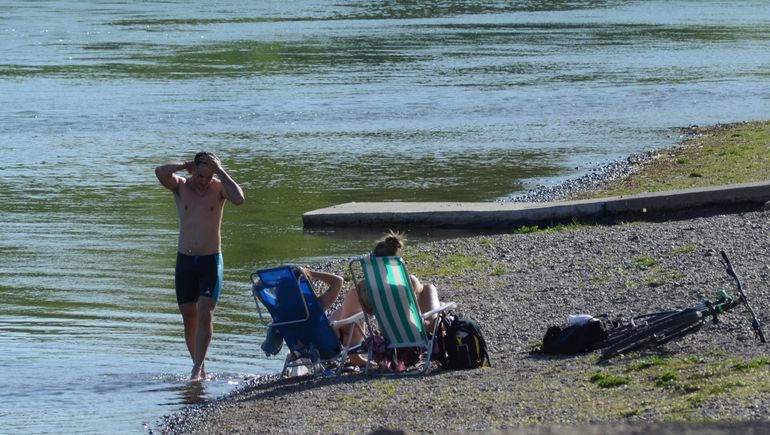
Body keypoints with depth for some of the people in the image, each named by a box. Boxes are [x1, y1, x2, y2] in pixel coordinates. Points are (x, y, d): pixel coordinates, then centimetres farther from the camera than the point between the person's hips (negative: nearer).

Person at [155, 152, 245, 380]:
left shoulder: (219, 188, -3)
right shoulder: (181, 186, -1)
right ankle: (199, 366, 18)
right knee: (189, 318, 7)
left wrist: (220, 171, -20)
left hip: (211, 261, -2)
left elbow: (239, 199, -25)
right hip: (185, 260, 2)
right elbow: (160, 172, -21)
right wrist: (185, 166, -12)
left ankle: (197, 368, -16)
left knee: (205, 314, -15)